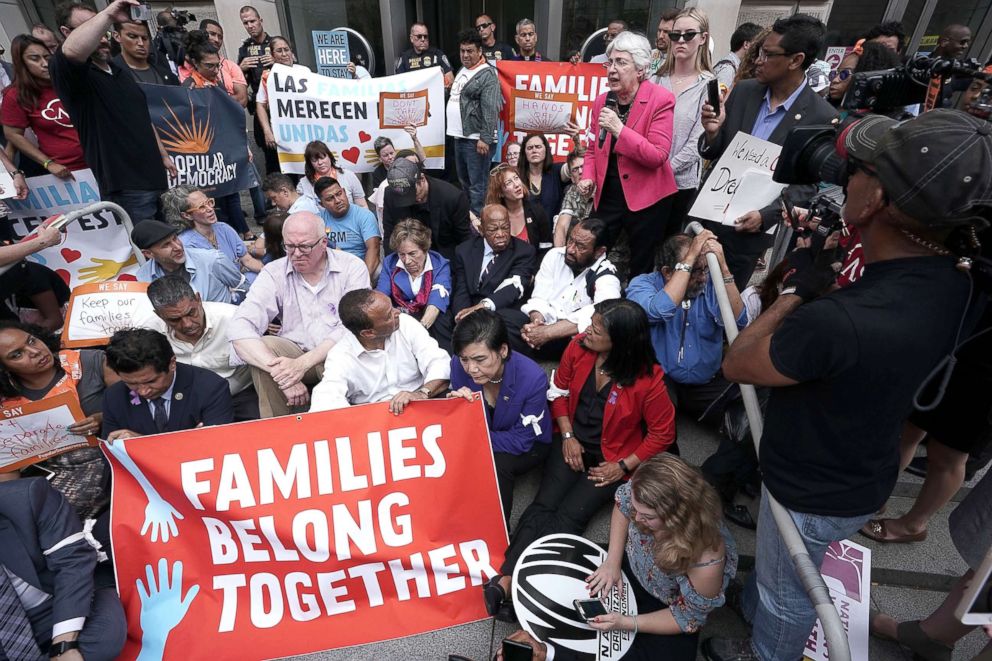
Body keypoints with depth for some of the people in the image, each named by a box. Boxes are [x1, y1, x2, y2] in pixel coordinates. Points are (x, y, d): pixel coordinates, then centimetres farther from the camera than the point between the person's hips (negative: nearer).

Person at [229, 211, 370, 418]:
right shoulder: (274, 273, -2)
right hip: (294, 351, 2)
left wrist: (302, 363, -27)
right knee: (264, 348, -28)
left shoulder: (352, 267, -6)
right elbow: (240, 328, -15)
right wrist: (279, 370, -31)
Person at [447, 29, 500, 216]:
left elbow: (490, 109, -19)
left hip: (476, 139, -10)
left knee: (477, 185, -6)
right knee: (464, 182, 18)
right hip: (460, 136, 10)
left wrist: (485, 138, -25)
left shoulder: (487, 74, -10)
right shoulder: (462, 71, 17)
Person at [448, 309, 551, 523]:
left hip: (528, 444, -3)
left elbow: (520, 441, -23)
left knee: (496, 465, -30)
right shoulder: (459, 365, -24)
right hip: (477, 439, 3)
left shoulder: (533, 378, -33)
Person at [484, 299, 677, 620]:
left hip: (611, 459, -3)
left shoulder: (647, 379, -22)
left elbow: (662, 433, -8)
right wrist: (568, 436, -5)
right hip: (573, 443, 3)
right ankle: (504, 579, -24)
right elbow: (559, 391, 4)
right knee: (543, 505, -16)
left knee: (570, 517, -18)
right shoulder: (578, 347, -12)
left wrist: (624, 466, -12)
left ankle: (508, 583, -21)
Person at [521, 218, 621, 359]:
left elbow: (594, 318, -28)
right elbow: (540, 298, 1)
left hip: (570, 342, -5)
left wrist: (547, 332, -32)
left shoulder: (606, 279, -10)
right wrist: (536, 322, -21)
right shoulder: (555, 255, 6)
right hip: (542, 328, 5)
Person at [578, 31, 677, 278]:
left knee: (641, 270, 9)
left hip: (646, 199, -4)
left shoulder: (661, 99, -10)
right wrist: (588, 177, -3)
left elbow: (658, 156, -18)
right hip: (607, 195, 4)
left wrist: (619, 129, -25)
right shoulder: (601, 101, 5)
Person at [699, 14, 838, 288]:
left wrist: (765, 215, -22)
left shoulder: (822, 118, -11)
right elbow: (712, 154, 5)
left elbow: (807, 185, -8)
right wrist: (712, 132, -17)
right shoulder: (743, 91, 1)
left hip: (749, 229, -3)